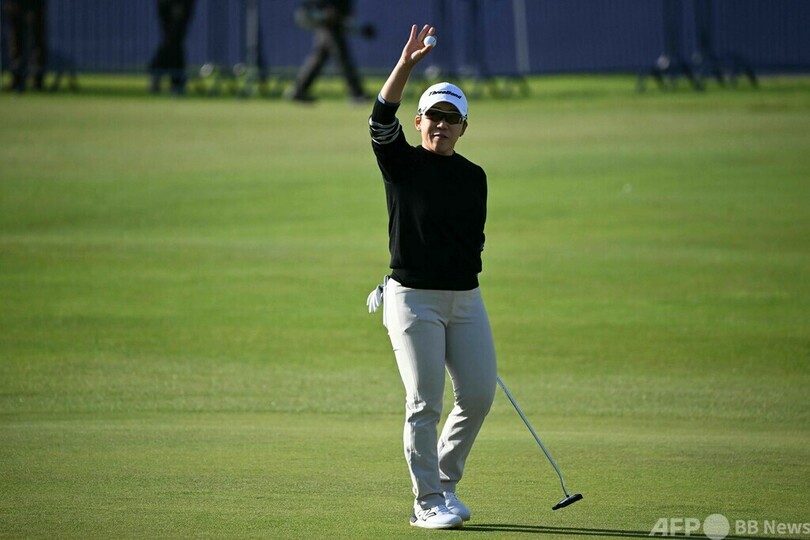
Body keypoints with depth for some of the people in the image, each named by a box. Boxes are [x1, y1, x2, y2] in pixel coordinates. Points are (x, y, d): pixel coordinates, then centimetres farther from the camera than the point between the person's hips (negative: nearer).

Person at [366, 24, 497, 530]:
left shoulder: (474, 177, 11)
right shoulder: (401, 164, -1)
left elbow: (474, 238, 16)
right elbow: (382, 118, -18)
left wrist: (464, 288, 9)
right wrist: (407, 64, -29)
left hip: (465, 299, 5)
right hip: (413, 298, -4)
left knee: (479, 394, 1)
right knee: (425, 403, -6)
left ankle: (445, 481, 21)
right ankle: (428, 502, 1)